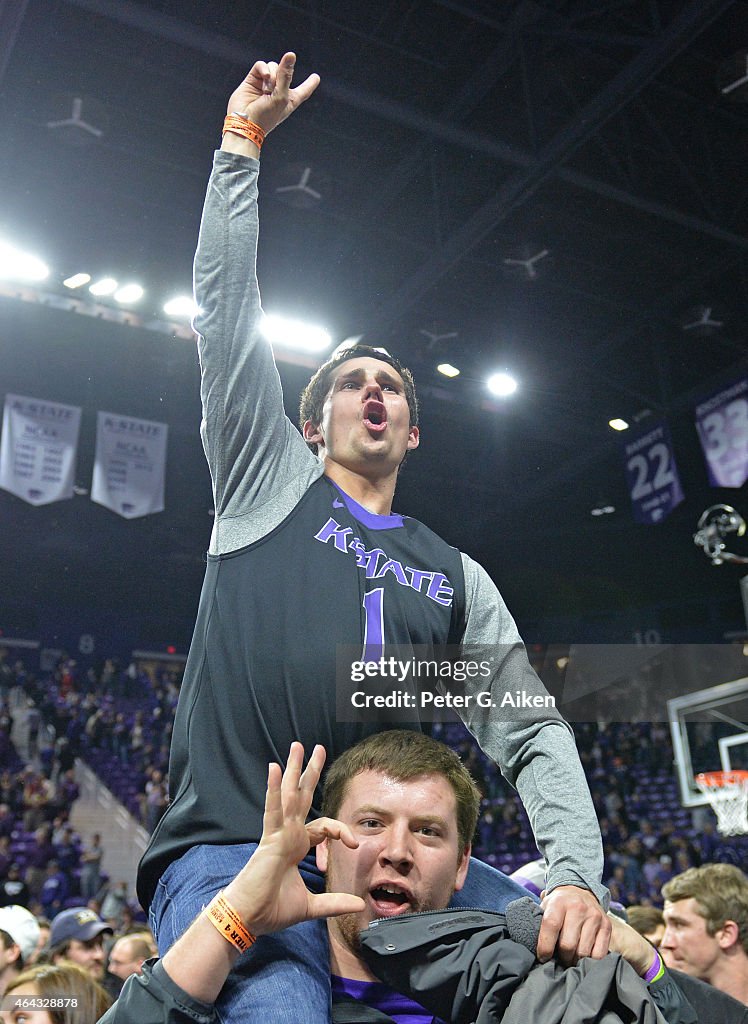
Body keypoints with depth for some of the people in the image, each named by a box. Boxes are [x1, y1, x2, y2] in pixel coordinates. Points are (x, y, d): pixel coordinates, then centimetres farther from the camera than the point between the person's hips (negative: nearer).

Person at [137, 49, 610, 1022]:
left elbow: (532, 733, 8)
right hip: (229, 856, -3)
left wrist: (578, 876, -9)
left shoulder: (457, 575, 17)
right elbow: (225, 305, 9)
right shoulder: (269, 482, 13)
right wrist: (242, 141, 9)